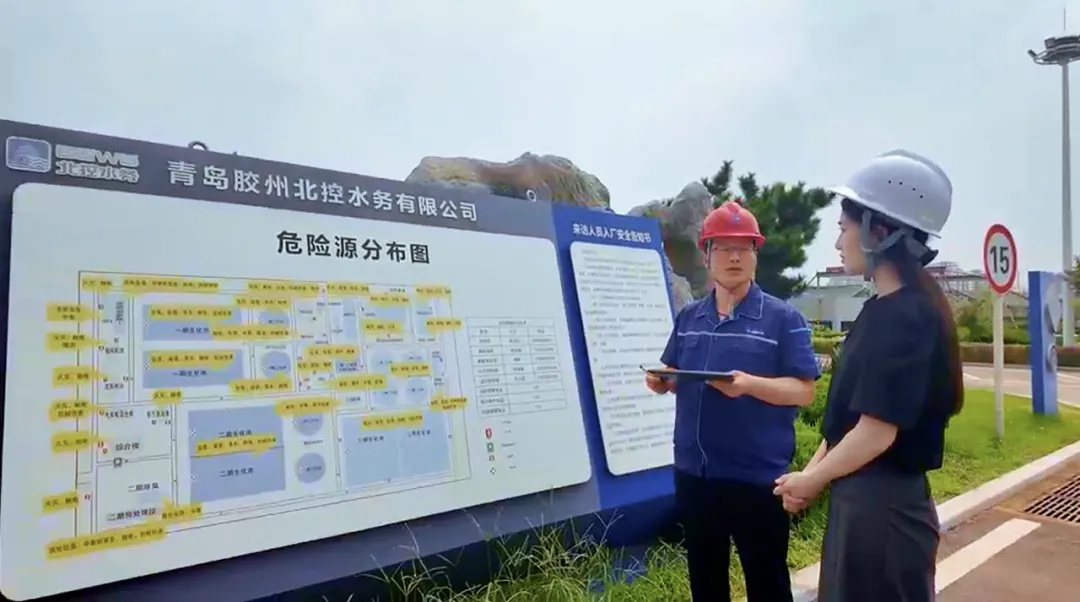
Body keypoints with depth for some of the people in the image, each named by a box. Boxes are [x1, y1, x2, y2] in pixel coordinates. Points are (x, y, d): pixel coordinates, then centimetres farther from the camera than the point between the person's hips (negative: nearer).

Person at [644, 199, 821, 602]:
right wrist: (659, 381, -7)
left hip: (758, 477, -4)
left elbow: (804, 391, -11)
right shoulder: (688, 318, 8)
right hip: (693, 474, 5)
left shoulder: (783, 318, -7)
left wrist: (749, 383, -27)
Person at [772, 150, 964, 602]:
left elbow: (878, 429, -23)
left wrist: (813, 480, -9)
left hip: (883, 506, -9)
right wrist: (812, 471, 3)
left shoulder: (904, 317, -21)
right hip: (863, 498, 9)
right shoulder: (885, 309, 8)